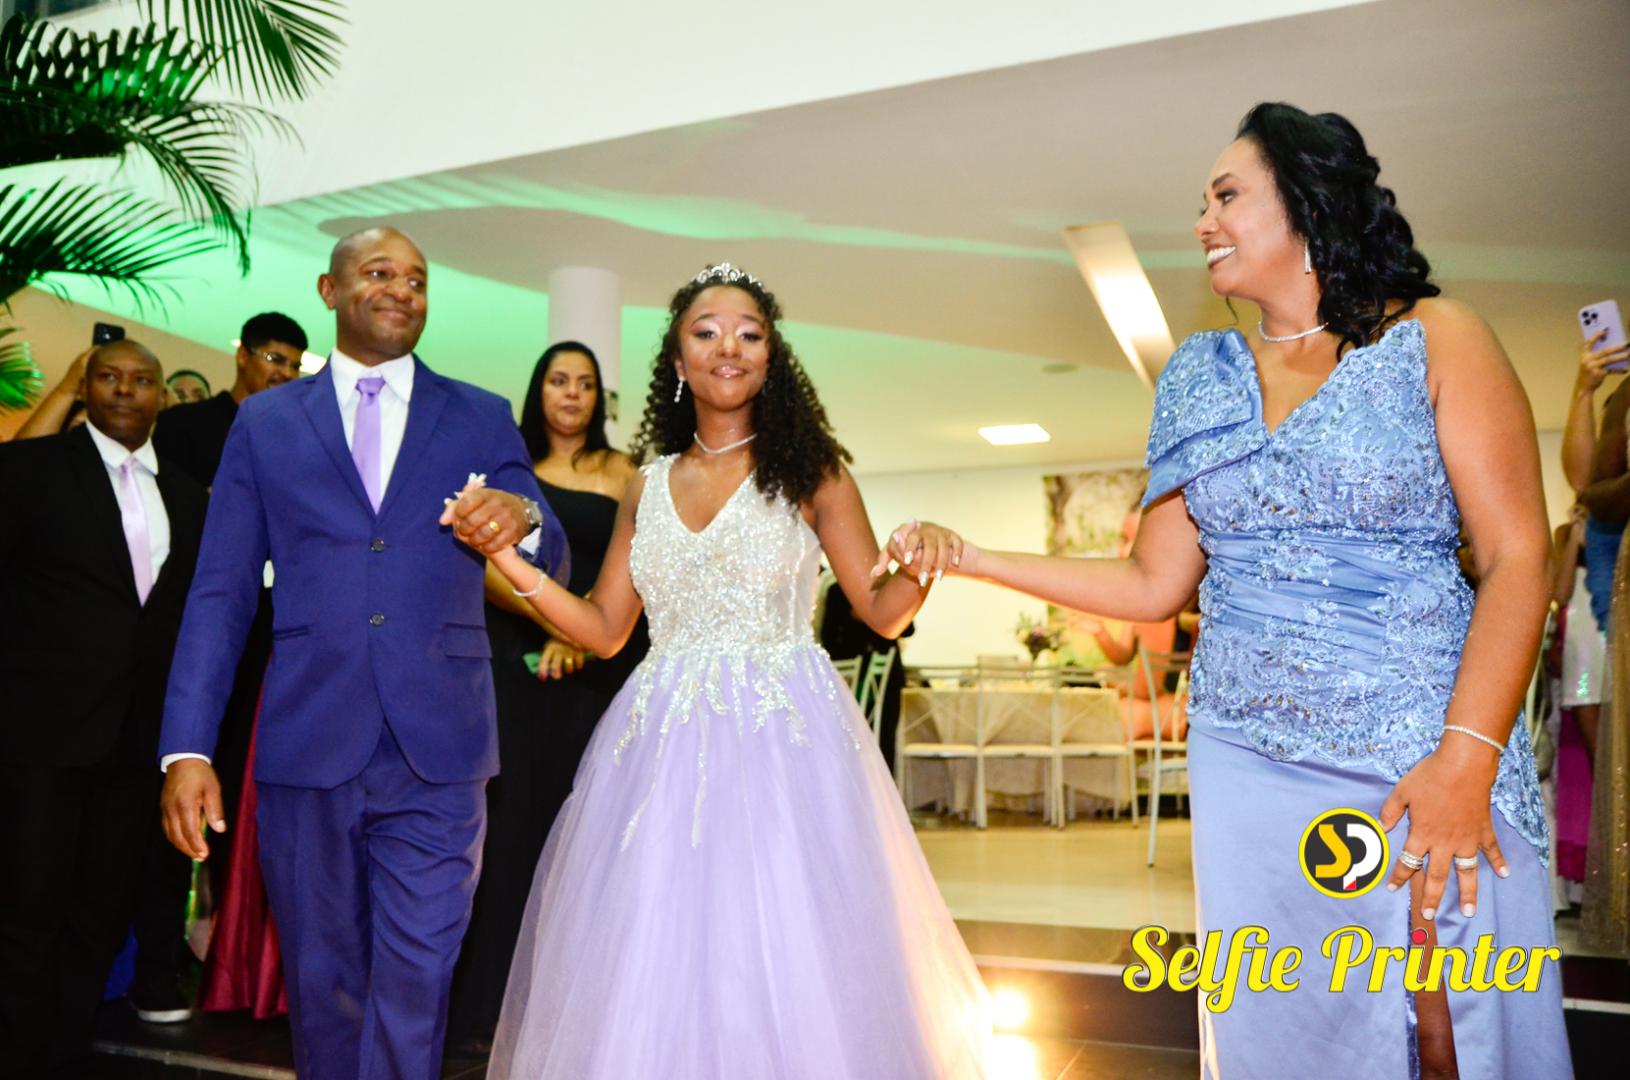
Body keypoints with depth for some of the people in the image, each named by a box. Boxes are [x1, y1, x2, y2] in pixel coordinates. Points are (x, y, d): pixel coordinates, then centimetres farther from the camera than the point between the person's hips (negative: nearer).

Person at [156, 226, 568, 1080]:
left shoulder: (482, 419, 8)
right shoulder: (263, 421, 9)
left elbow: (551, 567, 5)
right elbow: (220, 594, 6)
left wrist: (523, 519, -20)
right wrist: (187, 747, -4)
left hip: (437, 754, -1)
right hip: (307, 751, 1)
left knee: (413, 989, 0)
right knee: (322, 986, 14)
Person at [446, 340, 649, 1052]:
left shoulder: (620, 472, 8)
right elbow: (485, 565, -1)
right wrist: (549, 619, -16)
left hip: (595, 666, 0)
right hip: (513, 660, 1)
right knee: (511, 816, -1)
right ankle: (491, 1006, 7)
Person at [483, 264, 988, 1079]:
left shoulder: (809, 470, 3)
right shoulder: (646, 487, 12)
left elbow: (881, 610, 1)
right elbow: (604, 629, 11)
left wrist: (921, 564, -21)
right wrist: (510, 560, -1)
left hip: (782, 740, -3)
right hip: (662, 743, 3)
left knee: (786, 968, -1)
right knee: (647, 967, 5)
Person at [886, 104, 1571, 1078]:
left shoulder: (1434, 341, 0)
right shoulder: (1204, 382, 11)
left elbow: (1519, 560, -7)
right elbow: (1155, 585, 11)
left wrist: (1469, 754, -18)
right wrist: (975, 561, 6)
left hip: (1423, 755, -3)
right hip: (1245, 757, 4)